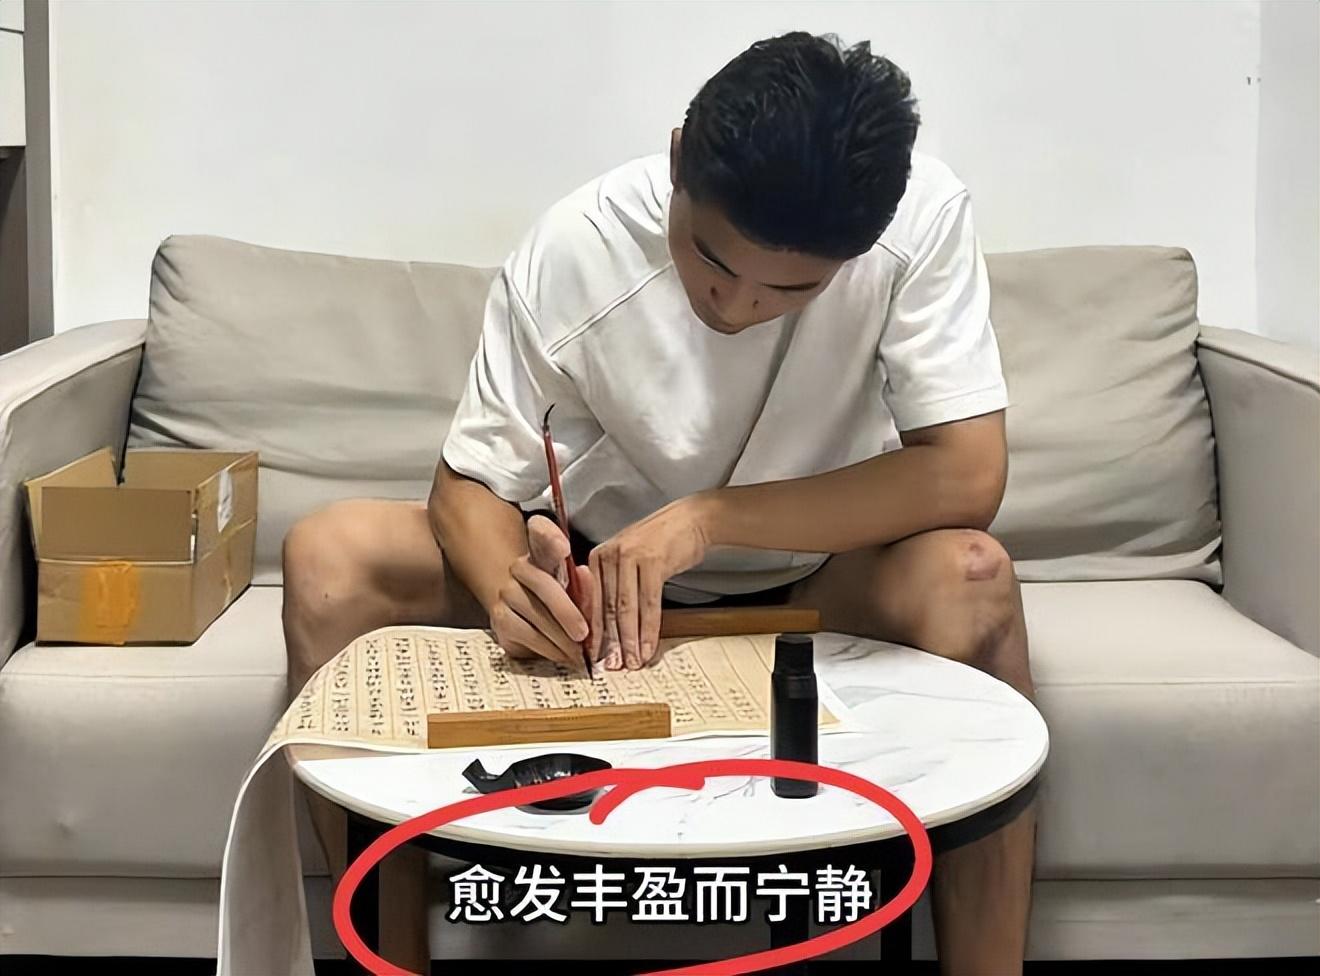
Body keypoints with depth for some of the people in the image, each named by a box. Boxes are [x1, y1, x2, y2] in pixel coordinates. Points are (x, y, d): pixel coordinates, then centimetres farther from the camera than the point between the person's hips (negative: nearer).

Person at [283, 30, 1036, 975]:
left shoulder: (922, 214, -25)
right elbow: (471, 485, -15)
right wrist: (509, 581, -38)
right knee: (330, 556, -20)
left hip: (821, 577, -1)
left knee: (968, 579, -35)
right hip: (603, 572, 2)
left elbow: (967, 477, -27)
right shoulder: (572, 252, -24)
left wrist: (707, 519, -34)